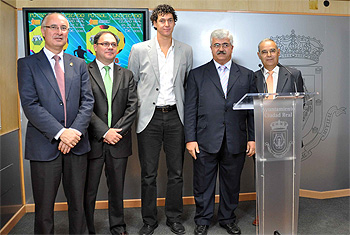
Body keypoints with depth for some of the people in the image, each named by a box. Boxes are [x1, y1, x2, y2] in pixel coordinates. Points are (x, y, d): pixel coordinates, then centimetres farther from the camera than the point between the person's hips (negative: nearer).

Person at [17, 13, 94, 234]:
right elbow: (30, 105, -9)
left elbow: (87, 101, 3)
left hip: (76, 143, 3)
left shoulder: (79, 64, 11)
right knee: (44, 206, 10)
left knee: (78, 202, 14)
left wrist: (75, 131, -11)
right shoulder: (28, 64, 1)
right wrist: (60, 132, -17)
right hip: (45, 145, -2)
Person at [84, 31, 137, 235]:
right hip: (92, 141, -3)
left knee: (117, 188, 14)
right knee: (88, 190, 6)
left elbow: (133, 106, 4)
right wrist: (104, 132, -14)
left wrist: (117, 130, -8)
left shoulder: (127, 75, 12)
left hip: (119, 140, 3)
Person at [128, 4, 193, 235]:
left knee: (176, 172, 10)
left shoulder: (186, 50, 9)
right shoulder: (139, 50, 3)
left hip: (175, 116, 2)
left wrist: (187, 113, 10)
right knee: (148, 174, 6)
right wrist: (134, 110, 2)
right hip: (149, 118, -1)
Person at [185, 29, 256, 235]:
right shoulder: (197, 75, 6)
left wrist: (252, 138, 2)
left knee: (232, 183, 13)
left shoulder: (247, 75, 10)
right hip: (206, 141, -1)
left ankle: (228, 218, 34)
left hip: (235, 143, 2)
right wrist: (190, 139, -5)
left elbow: (253, 110, 8)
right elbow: (190, 110, 1)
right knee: (203, 184, 9)